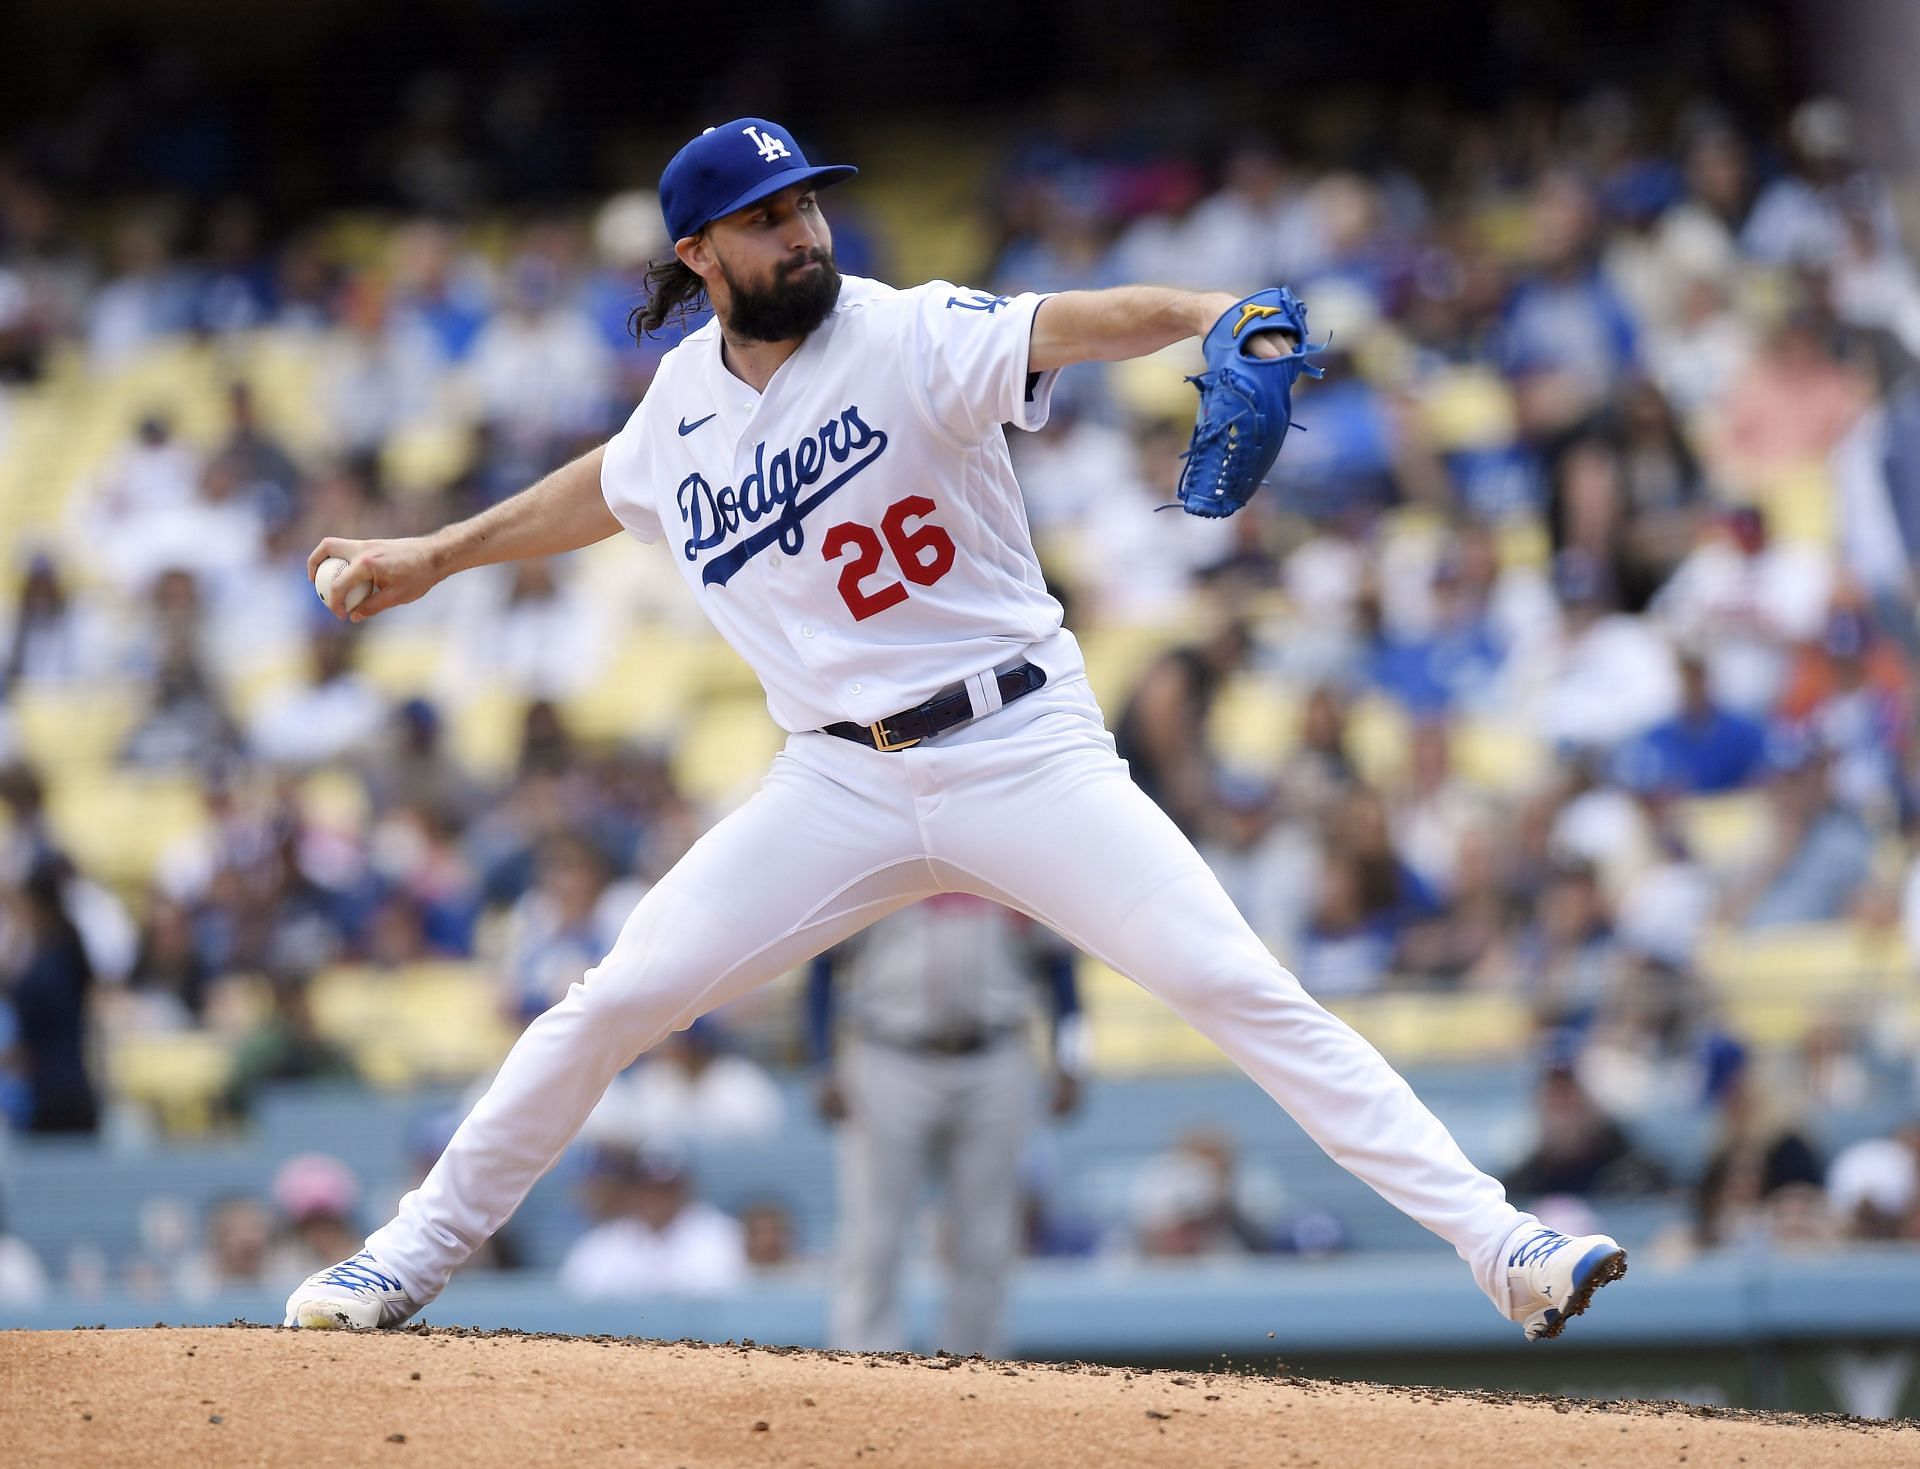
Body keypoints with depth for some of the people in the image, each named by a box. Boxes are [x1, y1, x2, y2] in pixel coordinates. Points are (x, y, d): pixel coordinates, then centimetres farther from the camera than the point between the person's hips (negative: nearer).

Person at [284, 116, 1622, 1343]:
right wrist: (435, 558, 32)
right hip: (841, 782, 4)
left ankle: (1498, 1245, -16)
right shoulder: (686, 399, 3)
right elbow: (609, 488, 27)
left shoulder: (909, 339, -12)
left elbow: (1075, 326, -31)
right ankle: (414, 1256, 16)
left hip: (1028, 752, -4)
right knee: (615, 1003, -2)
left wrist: (1212, 314, -51)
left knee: (1238, 987, -15)